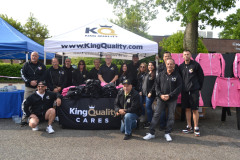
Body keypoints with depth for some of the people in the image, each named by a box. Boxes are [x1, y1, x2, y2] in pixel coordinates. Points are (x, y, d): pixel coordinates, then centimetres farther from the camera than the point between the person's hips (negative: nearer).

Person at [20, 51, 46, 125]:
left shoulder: (42, 66, 8)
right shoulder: (26, 65, 8)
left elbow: (44, 76, 2)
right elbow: (23, 75, 2)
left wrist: (37, 81, -12)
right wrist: (30, 82, -12)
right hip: (28, 88, 0)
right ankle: (24, 119, 3)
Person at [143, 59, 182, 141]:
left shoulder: (177, 75, 0)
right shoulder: (161, 74, 7)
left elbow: (179, 87, -5)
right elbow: (157, 85, 7)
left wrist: (170, 95, -13)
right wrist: (160, 95, -8)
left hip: (172, 99, -1)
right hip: (161, 98, 1)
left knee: (171, 116, 5)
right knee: (156, 115, 0)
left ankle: (167, 133, 20)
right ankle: (151, 133, 8)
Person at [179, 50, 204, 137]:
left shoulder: (195, 65, -3)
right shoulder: (181, 66, 8)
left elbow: (201, 77, 2)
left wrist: (199, 88, 3)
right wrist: (181, 88, 9)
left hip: (194, 90, -4)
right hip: (184, 91, 4)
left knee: (194, 109, -1)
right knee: (187, 109, 10)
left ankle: (196, 128, 10)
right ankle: (189, 127, 20)